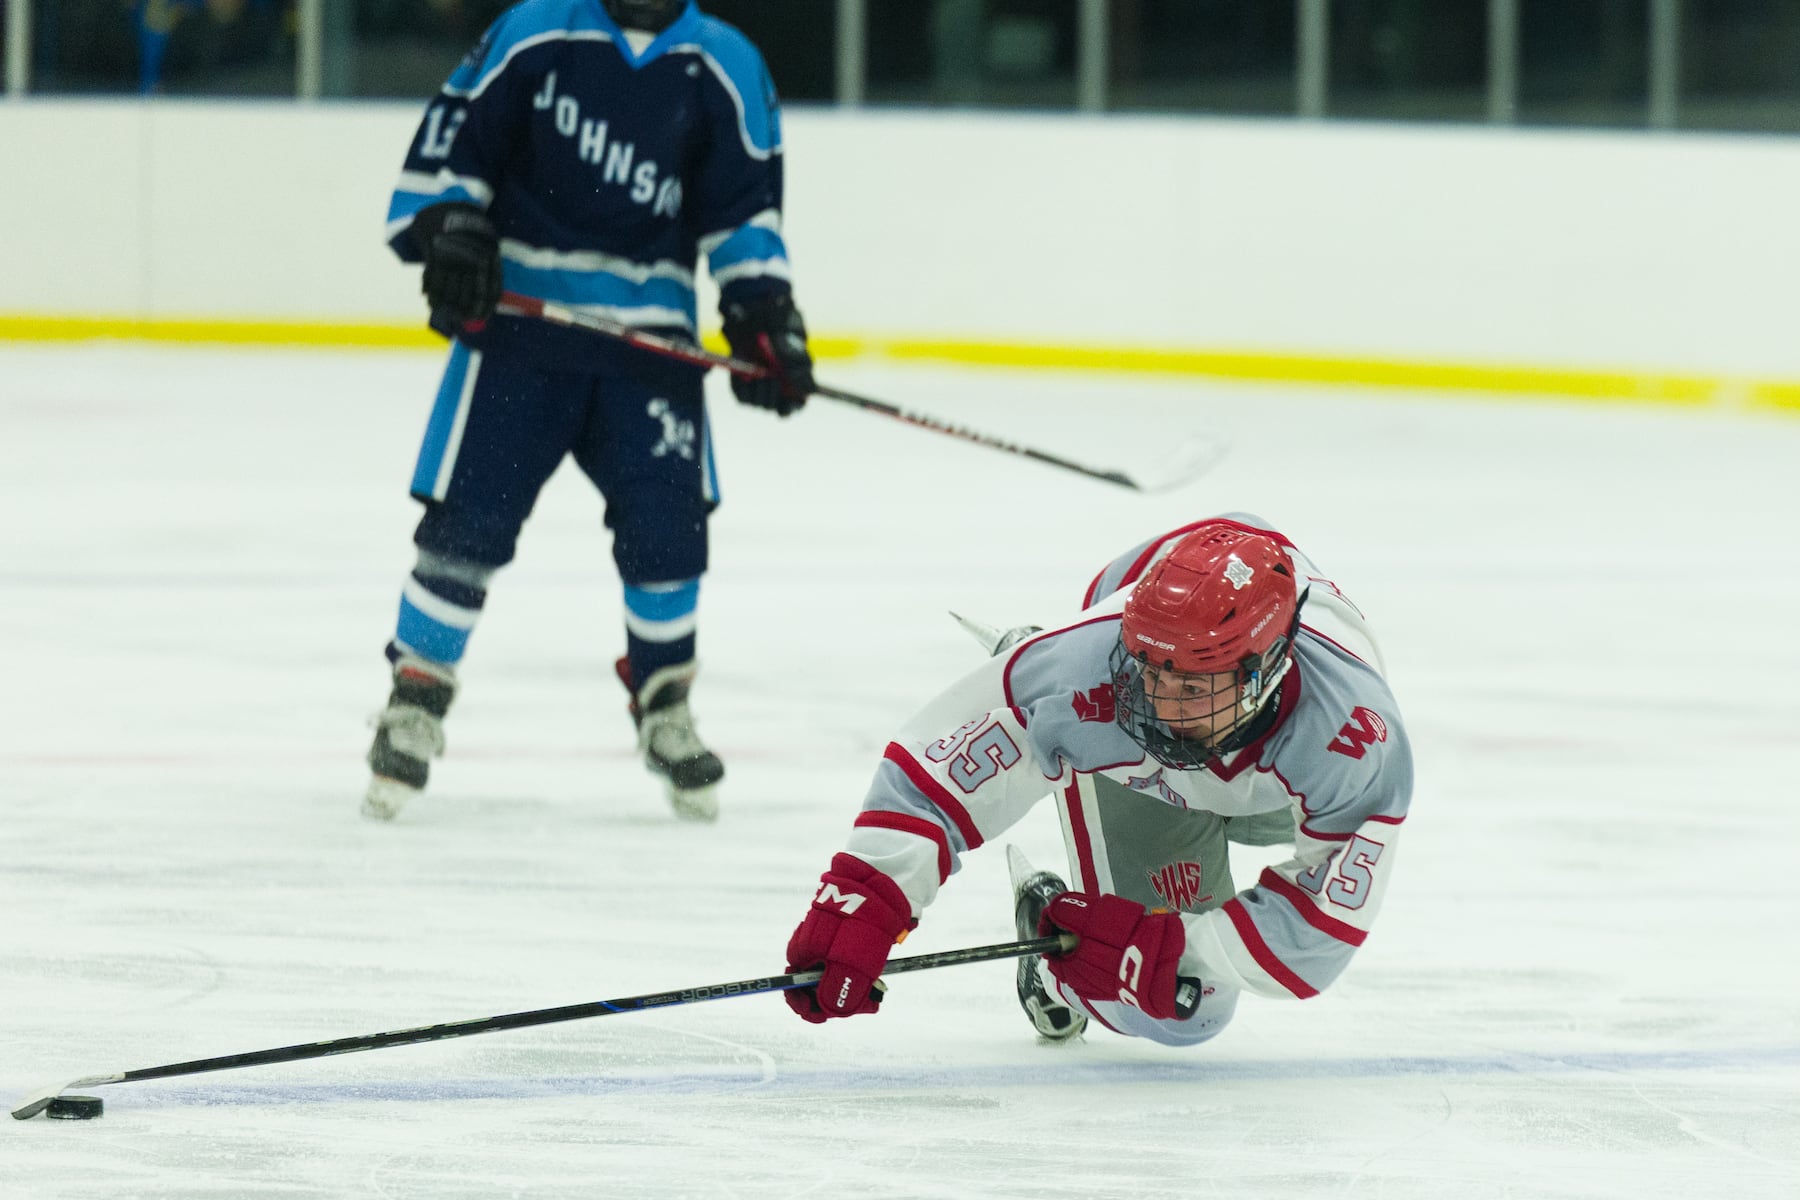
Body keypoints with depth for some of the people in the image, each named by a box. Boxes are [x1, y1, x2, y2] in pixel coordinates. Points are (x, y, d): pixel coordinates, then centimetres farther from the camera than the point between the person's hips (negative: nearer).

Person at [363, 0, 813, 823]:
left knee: (667, 526, -6)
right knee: (468, 520, -5)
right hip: (518, 314, -1)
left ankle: (663, 705, 15)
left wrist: (763, 315, -4)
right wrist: (448, 230, -11)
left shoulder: (724, 68, 4)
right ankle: (416, 696, 10)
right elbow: (455, 133, 4)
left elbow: (745, 204, 5)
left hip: (647, 336, 2)